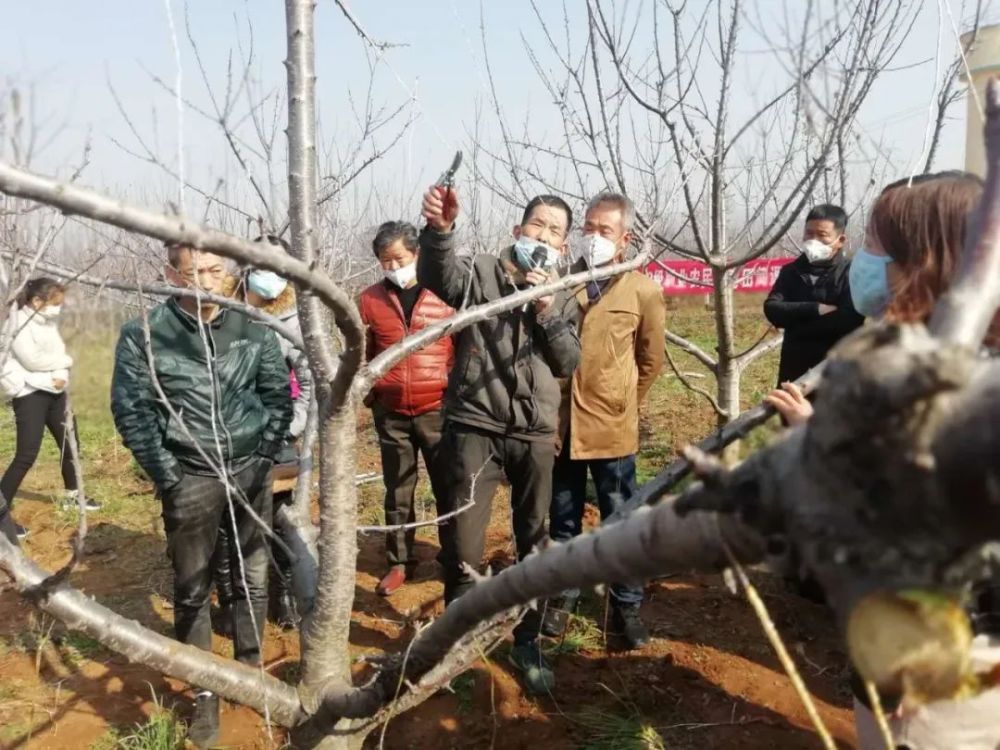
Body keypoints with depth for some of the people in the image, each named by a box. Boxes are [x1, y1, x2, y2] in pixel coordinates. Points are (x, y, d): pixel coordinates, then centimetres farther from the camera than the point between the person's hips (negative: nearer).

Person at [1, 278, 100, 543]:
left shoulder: (48, 323, 10)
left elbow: (61, 355, 7)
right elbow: (32, 360, -21)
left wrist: (61, 375, -13)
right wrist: (63, 359, -6)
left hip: (54, 391, 8)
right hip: (29, 393, -8)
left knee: (70, 443, 15)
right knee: (27, 455, -13)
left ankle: (72, 495, 35)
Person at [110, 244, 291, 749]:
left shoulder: (253, 330, -1)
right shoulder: (143, 336, -9)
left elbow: (278, 394, 8)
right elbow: (130, 411, -6)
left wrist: (265, 454, 3)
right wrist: (167, 475, -8)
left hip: (251, 471, 2)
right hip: (190, 479, -2)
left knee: (254, 577, 13)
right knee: (192, 590, 8)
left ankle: (250, 668, 33)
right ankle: (204, 692, 23)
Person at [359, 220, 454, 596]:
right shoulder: (370, 299, 3)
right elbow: (362, 353, 14)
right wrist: (370, 391, 6)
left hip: (438, 410, -2)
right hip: (391, 413, 2)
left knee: (448, 488, 7)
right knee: (398, 491, 12)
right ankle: (399, 562, 25)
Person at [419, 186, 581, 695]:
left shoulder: (563, 298, 12)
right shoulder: (479, 274, -1)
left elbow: (569, 363, 2)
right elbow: (437, 275, -24)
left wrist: (548, 310, -12)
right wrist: (440, 229, -44)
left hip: (536, 434, 4)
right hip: (474, 428, -3)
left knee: (534, 546, 14)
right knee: (461, 547, 0)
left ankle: (527, 642, 32)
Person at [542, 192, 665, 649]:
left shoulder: (644, 292, -4)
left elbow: (651, 361, 7)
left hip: (612, 428, -2)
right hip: (562, 423, 2)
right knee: (563, 521, 15)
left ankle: (626, 606, 24)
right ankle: (563, 597, 32)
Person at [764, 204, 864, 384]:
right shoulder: (792, 271, 9)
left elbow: (850, 319, -20)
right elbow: (772, 309, -5)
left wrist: (795, 324, -13)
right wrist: (815, 309, -18)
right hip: (795, 370, 5)